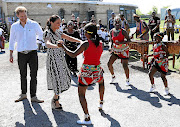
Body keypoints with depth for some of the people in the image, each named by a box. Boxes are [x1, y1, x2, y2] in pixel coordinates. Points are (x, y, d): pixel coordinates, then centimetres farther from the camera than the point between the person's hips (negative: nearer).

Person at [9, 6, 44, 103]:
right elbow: (12, 41, 13)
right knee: (23, 75, 10)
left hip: (32, 53, -1)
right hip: (21, 54, 2)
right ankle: (23, 94, 26)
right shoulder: (14, 26, 5)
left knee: (33, 75, -3)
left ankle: (33, 96, 4)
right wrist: (11, 54, 10)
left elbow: (42, 36, 12)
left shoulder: (34, 24, 0)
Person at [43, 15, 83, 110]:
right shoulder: (47, 33, -13)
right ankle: (55, 101, 11)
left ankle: (55, 98, 26)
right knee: (58, 79, -6)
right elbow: (48, 44, -33)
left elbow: (70, 38, 9)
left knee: (64, 78, 10)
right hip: (53, 59, -8)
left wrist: (81, 41, -7)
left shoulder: (57, 32, 12)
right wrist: (57, 46, -54)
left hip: (60, 58, 8)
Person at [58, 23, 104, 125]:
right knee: (101, 82, 39)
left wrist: (63, 46, -3)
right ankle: (101, 103, 43)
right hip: (97, 71, 5)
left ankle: (87, 118, 0)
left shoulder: (86, 44, -14)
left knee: (81, 94, 7)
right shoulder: (101, 44, 2)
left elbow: (73, 55, -14)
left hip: (86, 72, -5)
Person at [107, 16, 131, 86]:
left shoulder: (123, 31, -13)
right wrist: (111, 47, 5)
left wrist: (121, 42, -28)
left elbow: (128, 40, -14)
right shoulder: (111, 31, 1)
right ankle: (113, 77, 23)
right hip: (115, 50, 5)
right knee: (109, 64, -2)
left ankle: (127, 80, 15)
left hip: (123, 50, -5)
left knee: (125, 66, -5)